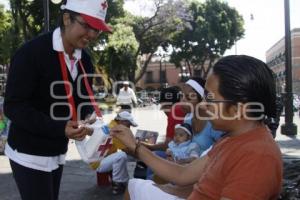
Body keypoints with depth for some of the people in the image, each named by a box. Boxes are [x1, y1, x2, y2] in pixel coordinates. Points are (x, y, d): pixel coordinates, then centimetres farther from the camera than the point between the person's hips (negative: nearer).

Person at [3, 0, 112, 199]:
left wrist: (89, 118, -11)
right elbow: (14, 107, -21)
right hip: (29, 155, -6)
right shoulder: (32, 52, -19)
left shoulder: (85, 60, 2)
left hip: (58, 153, 7)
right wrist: (60, 129, -29)